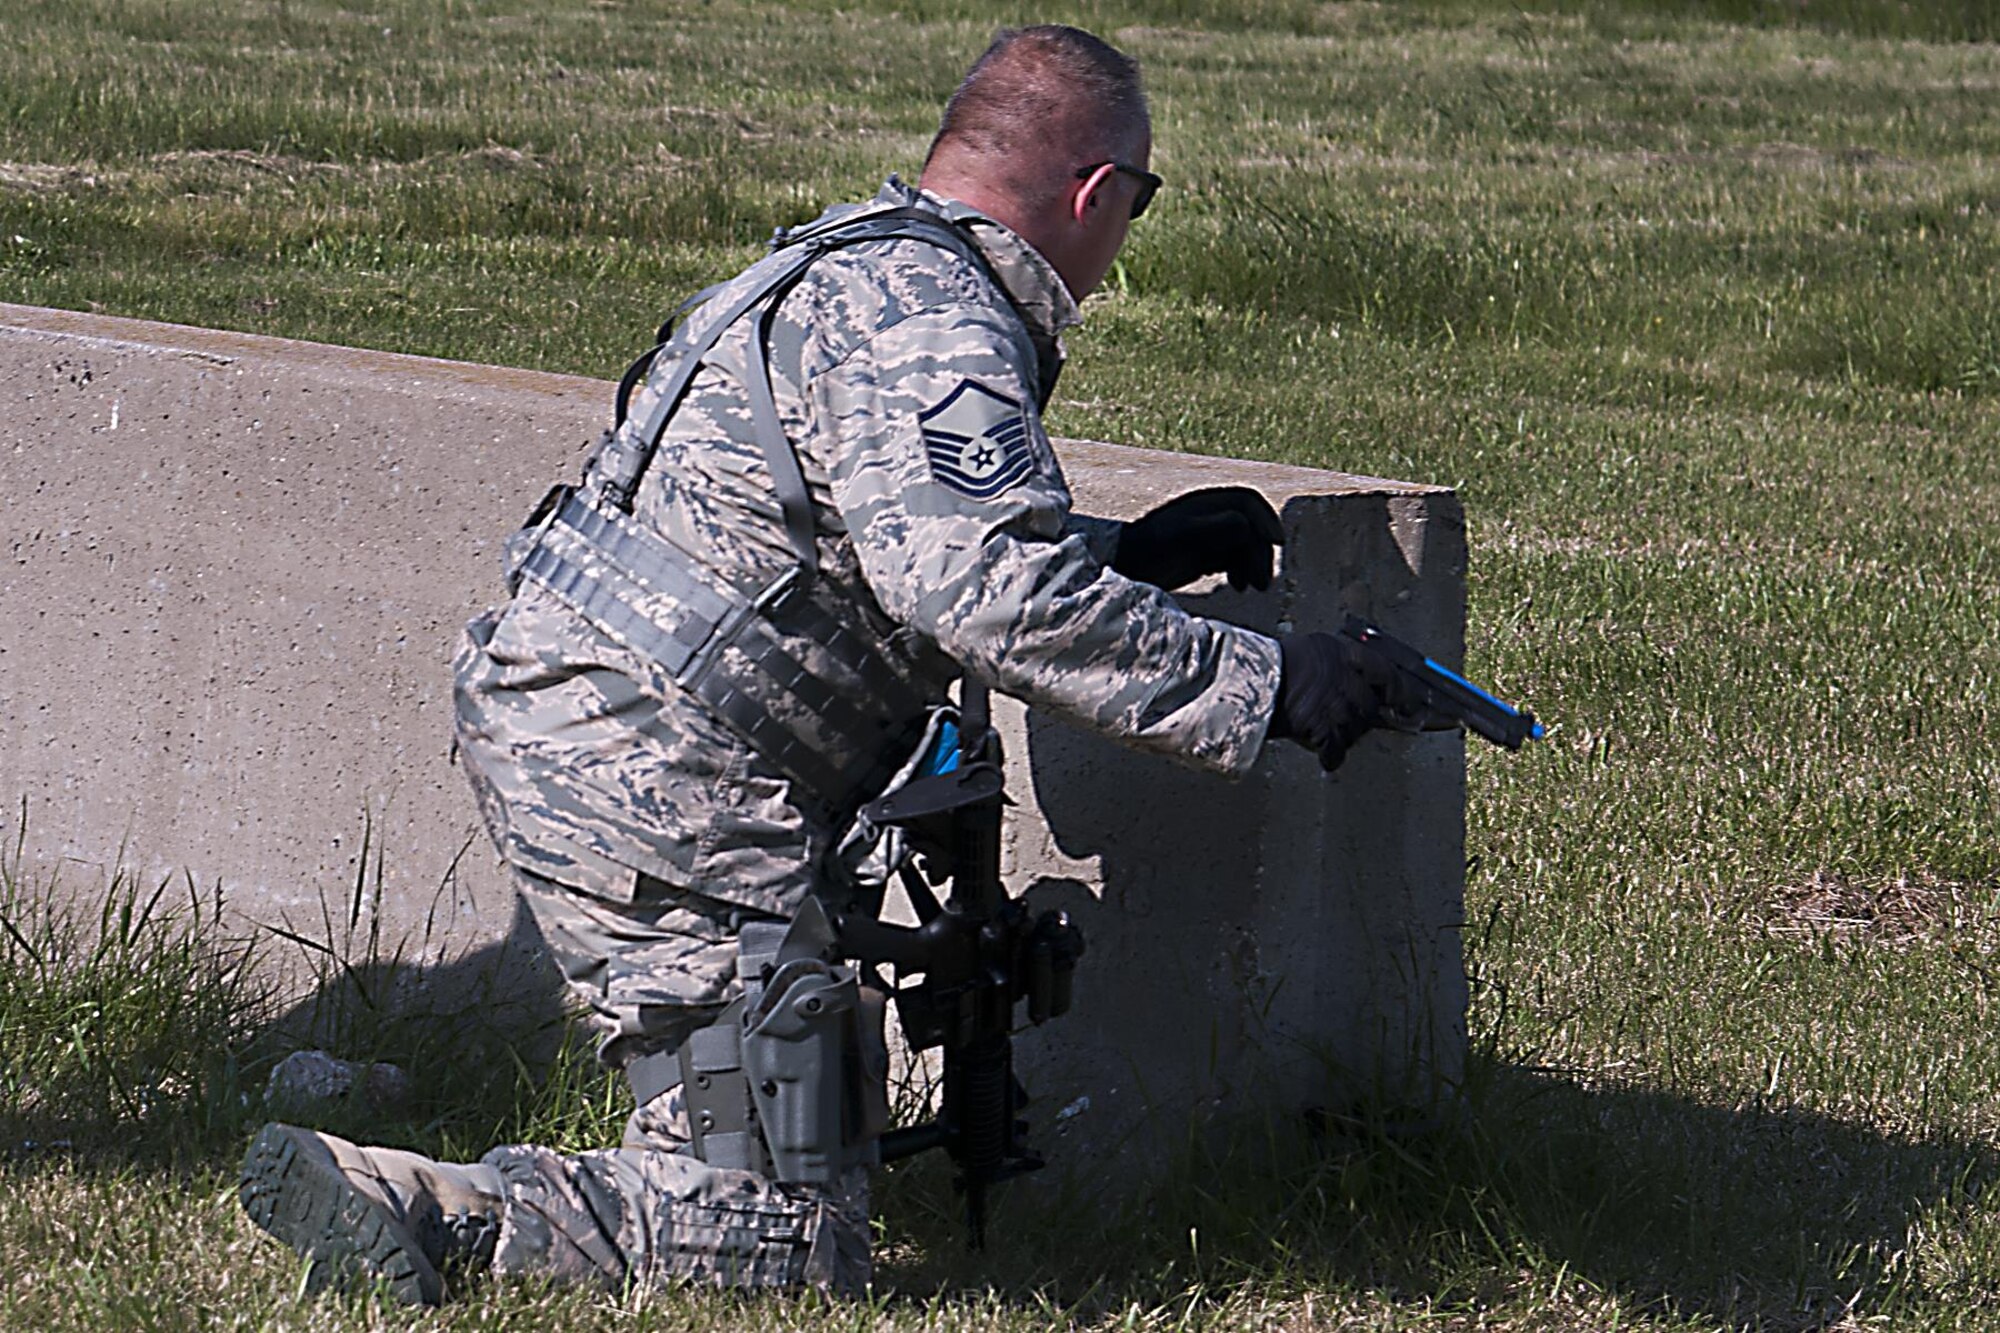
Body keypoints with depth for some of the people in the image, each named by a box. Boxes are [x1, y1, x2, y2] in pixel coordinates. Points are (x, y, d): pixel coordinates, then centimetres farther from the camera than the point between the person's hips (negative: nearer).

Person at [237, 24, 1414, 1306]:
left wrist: (1134, 554, 21)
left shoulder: (865, 268, 18)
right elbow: (997, 597, -27)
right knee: (783, 1236, -10)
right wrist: (1264, 684, -22)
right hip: (655, 782, -11)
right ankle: (425, 1210, -16)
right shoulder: (929, 328, -15)